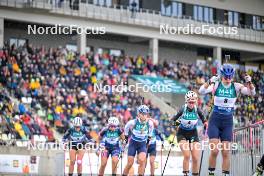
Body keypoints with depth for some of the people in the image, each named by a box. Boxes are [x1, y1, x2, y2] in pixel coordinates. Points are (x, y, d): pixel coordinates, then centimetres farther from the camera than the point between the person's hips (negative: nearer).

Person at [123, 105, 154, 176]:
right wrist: (126, 137, 8)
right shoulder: (133, 122, -21)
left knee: (142, 160, -23)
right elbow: (126, 127, 0)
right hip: (133, 143, -1)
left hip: (142, 144, 1)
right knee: (130, 163, -2)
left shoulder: (149, 123, -15)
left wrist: (148, 139, 14)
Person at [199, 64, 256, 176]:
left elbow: (252, 93, -14)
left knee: (226, 153, -1)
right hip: (215, 121, -2)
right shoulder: (216, 85, -8)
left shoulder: (236, 86, -3)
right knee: (214, 151, -9)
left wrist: (249, 82, -32)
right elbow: (201, 91, -23)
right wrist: (210, 82, -40)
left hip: (228, 122, 2)